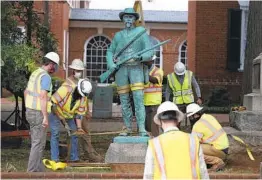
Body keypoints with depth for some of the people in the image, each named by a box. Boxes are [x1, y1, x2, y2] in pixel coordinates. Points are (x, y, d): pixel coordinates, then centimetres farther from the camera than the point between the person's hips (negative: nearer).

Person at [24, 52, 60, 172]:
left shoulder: (35, 73, 13)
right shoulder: (46, 77, -18)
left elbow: (26, 92, 21)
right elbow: (43, 97, -26)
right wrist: (45, 117, -24)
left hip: (31, 112, 9)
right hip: (39, 114, -9)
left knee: (37, 142, 15)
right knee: (38, 143, -5)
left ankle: (38, 169, 20)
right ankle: (32, 171, -3)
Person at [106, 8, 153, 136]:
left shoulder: (141, 32, 4)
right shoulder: (118, 35, 13)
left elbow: (150, 52, -2)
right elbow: (110, 52, 20)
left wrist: (139, 57, -23)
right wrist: (111, 64, 0)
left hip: (136, 69, -3)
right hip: (121, 69, 3)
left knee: (138, 100, -14)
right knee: (124, 101, 6)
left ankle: (142, 129, -16)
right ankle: (128, 128, 15)